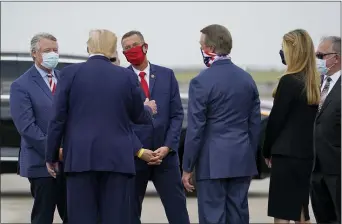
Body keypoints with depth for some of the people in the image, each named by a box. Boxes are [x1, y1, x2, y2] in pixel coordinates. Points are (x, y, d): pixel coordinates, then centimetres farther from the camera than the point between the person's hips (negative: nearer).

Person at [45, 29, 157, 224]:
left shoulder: (71, 73, 0)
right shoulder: (126, 76, 4)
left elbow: (58, 118, -1)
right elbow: (138, 116, 17)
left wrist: (51, 156, 8)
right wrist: (149, 110, 41)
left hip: (80, 157, -1)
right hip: (117, 158, 1)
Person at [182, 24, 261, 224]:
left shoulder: (202, 82, -10)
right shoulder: (247, 78, 8)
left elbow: (195, 129, -11)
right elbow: (255, 124, 11)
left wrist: (187, 168, -5)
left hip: (213, 161, -6)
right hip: (242, 159, 6)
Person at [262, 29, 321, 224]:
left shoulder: (289, 81, -15)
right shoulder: (315, 82, 7)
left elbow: (276, 119, -11)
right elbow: (310, 118, 9)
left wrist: (267, 151, 3)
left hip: (287, 155, -8)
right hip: (307, 154, 8)